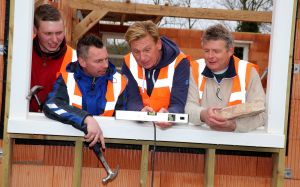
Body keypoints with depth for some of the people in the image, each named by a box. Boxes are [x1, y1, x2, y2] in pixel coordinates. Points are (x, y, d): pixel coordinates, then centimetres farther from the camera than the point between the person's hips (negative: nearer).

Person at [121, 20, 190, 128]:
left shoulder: (179, 63, -9)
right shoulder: (128, 63, -1)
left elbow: (178, 104, -14)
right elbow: (132, 101, -6)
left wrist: (168, 115, -35)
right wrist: (140, 112, -27)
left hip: (170, 126, -1)